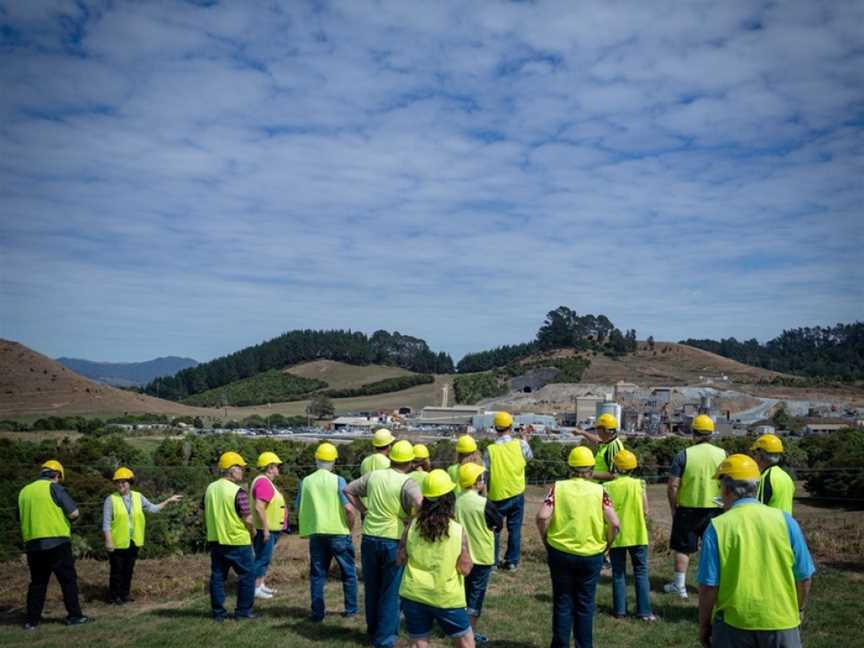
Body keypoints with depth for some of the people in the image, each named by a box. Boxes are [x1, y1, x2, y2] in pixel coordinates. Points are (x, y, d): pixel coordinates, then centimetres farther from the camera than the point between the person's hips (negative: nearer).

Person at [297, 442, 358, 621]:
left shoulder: (305, 482, 1)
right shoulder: (338, 480, -9)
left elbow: (298, 511, 7)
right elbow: (349, 508, -15)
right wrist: (350, 527, 1)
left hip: (316, 533, 3)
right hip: (339, 533, -2)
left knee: (317, 574, 11)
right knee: (348, 572, 13)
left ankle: (317, 612, 12)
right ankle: (351, 608, 18)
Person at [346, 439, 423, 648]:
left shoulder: (373, 475, 1)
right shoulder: (407, 483, -14)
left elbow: (348, 490, 9)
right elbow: (420, 504, -31)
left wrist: (364, 510, 8)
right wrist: (411, 522, -14)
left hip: (370, 539, 4)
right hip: (394, 542, -4)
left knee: (372, 588, 20)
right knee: (391, 591, 10)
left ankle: (373, 631, 36)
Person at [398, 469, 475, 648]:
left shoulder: (412, 527, -6)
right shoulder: (458, 530, -12)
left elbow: (401, 560, 0)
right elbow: (465, 569, -10)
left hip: (414, 595, 2)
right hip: (446, 598, -2)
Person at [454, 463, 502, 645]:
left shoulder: (457, 502, -6)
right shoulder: (484, 503, -19)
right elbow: (498, 524, -3)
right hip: (482, 557, -5)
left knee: (464, 593, 19)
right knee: (476, 595, 6)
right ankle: (471, 633, 12)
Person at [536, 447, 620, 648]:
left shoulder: (558, 487, -4)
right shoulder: (599, 491, -4)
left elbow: (542, 517, -15)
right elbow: (614, 523, -11)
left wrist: (547, 541, 0)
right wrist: (606, 545, 4)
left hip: (560, 553, 0)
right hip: (591, 555, 0)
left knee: (562, 603, 12)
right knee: (585, 605, 14)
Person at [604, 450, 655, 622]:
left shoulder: (608, 487, -8)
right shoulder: (639, 484, -6)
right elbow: (645, 511, -2)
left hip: (616, 536, 0)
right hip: (637, 535, 0)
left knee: (618, 573, 11)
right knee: (641, 572, 9)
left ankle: (620, 610, 13)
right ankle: (644, 611, 7)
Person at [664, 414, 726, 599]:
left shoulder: (684, 455, -11)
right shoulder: (722, 454, -2)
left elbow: (673, 486, -11)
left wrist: (673, 507, 2)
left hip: (688, 508, -2)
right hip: (715, 509, 2)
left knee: (682, 548, 10)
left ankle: (679, 586, 15)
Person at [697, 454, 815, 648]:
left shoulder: (717, 527, -10)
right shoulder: (784, 520, -5)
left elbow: (708, 586, -9)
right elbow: (804, 577, 1)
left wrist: (704, 625, 4)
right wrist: (798, 610, 19)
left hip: (733, 624, -1)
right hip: (781, 624, 1)